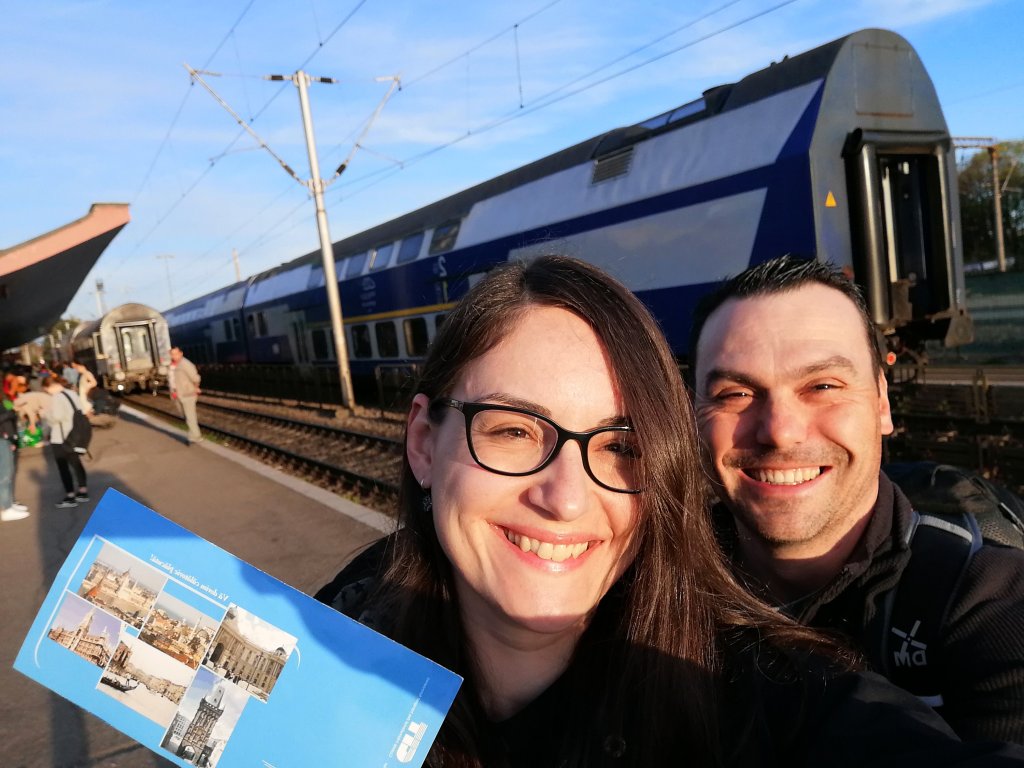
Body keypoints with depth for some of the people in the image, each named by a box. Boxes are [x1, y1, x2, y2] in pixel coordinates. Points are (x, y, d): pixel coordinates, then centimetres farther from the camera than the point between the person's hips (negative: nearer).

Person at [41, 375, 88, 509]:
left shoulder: (56, 397, -17)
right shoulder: (73, 393, 9)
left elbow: (56, 417, -22)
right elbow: (80, 411, 15)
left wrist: (45, 414, -6)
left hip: (61, 438, -9)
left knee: (63, 467, 0)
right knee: (76, 463, 17)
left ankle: (70, 497, 4)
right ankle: (83, 492, 24)